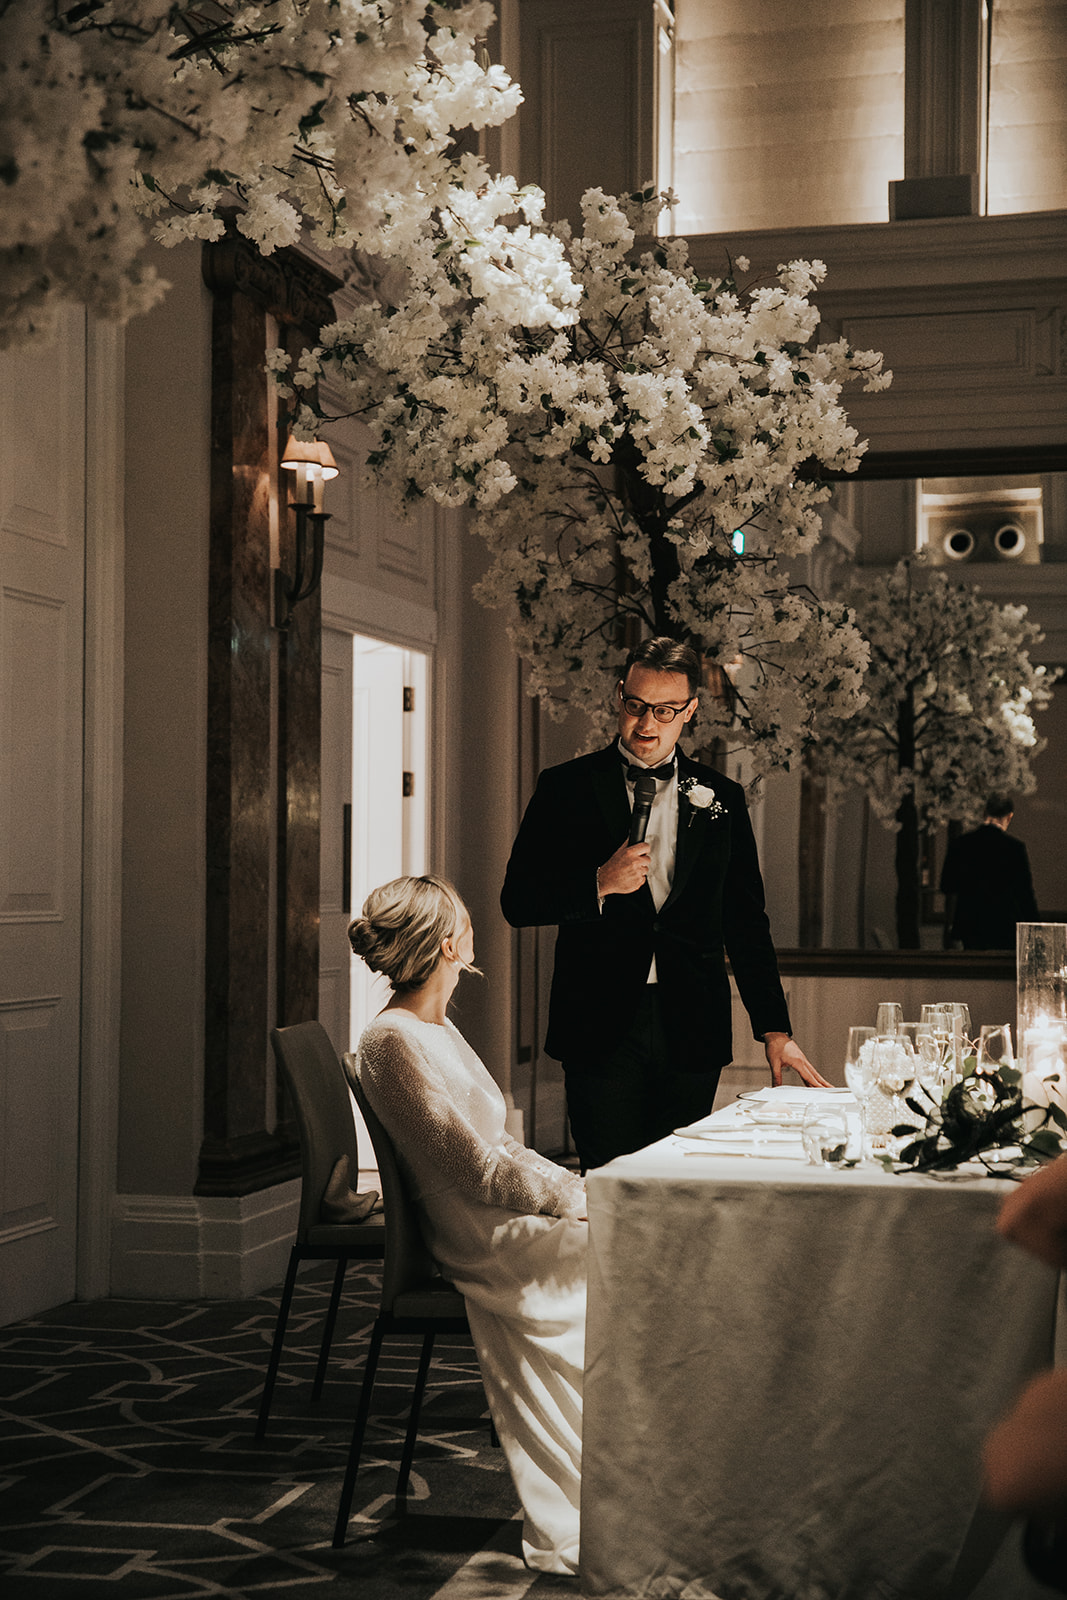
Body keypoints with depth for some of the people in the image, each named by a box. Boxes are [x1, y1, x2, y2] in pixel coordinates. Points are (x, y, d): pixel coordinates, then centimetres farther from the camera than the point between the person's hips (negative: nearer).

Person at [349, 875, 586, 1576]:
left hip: (497, 1222, 9)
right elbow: (475, 1169, -18)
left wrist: (573, 1186, 6)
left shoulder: (437, 1029, 14)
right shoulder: (394, 1042, -16)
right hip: (482, 1242, -9)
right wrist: (570, 1196, -11)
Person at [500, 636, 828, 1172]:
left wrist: (774, 1029, 9)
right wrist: (600, 884, -14)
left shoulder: (721, 798, 12)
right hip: (602, 1028, -2)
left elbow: (746, 925, 14)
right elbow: (517, 902, 2)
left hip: (692, 1035, 2)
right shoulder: (567, 788, 5)